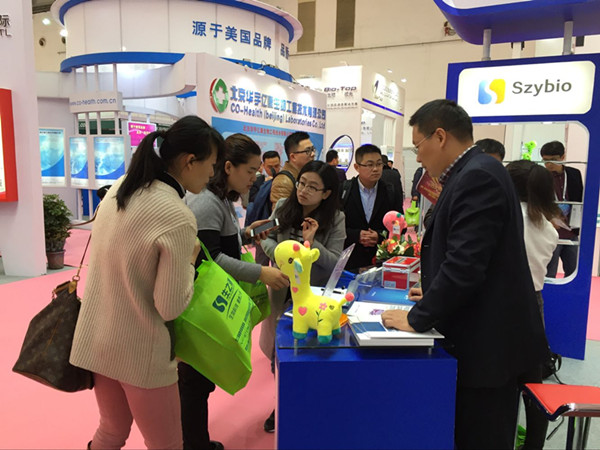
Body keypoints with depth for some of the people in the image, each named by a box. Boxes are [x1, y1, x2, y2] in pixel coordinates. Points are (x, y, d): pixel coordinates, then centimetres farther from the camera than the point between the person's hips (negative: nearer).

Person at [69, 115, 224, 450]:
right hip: (139, 351, -7)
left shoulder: (120, 189, 0)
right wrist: (189, 261, -6)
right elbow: (170, 308, -20)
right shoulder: (179, 217, -24)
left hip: (95, 339, 8)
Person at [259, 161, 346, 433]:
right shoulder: (283, 207, -5)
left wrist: (311, 243, -29)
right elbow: (265, 239, 2)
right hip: (281, 294, 3)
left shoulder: (335, 219, -12)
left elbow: (336, 263, -15)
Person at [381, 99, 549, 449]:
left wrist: (416, 318, -18)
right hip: (487, 337, 10)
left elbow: (464, 263, -27)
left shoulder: (477, 176, -20)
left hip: (489, 343, -10)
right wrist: (438, 294, 15)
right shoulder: (476, 173, 11)